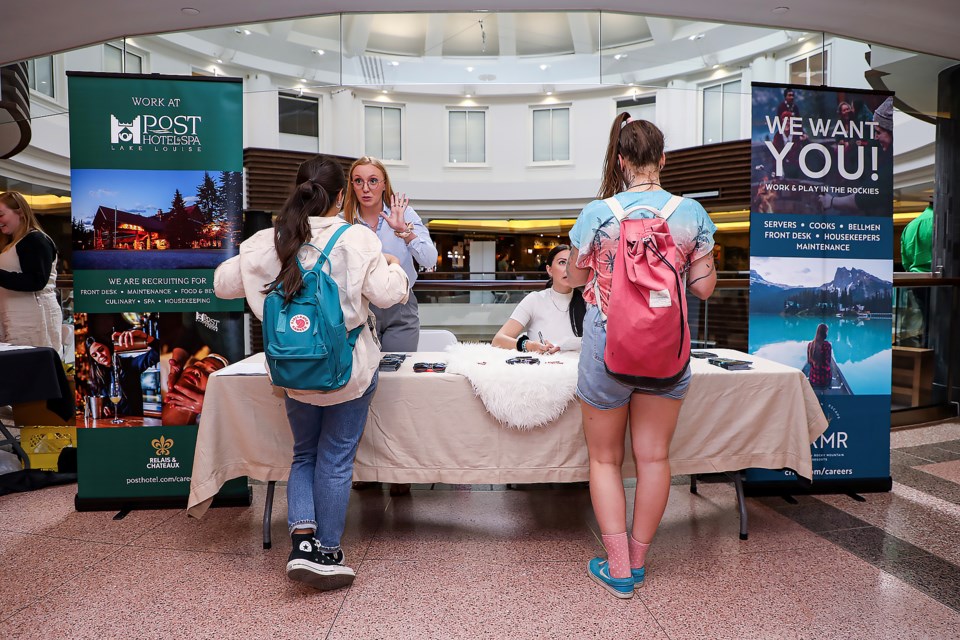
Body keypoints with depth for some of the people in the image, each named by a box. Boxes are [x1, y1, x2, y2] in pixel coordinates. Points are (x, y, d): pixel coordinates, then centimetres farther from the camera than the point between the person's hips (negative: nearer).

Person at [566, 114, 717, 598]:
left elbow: (575, 278, 3)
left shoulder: (597, 213, -10)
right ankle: (638, 561, 29)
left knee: (604, 458, 13)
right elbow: (704, 287, 1)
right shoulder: (692, 213, -4)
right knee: (654, 456, 14)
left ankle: (619, 569, 18)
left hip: (608, 345, -2)